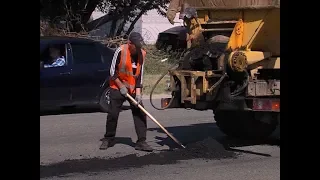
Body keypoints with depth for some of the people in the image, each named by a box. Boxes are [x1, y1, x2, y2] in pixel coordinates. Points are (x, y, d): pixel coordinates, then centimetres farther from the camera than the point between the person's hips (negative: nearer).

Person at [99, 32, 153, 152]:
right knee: (112, 114, -2)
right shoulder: (121, 51, -18)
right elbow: (112, 72, -10)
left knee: (140, 113, -5)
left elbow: (140, 75, -1)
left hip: (133, 89, 4)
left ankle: (141, 142, -1)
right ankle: (109, 139, 16)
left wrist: (138, 93, -7)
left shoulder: (142, 54, -4)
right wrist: (121, 86, -12)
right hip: (118, 88, -4)